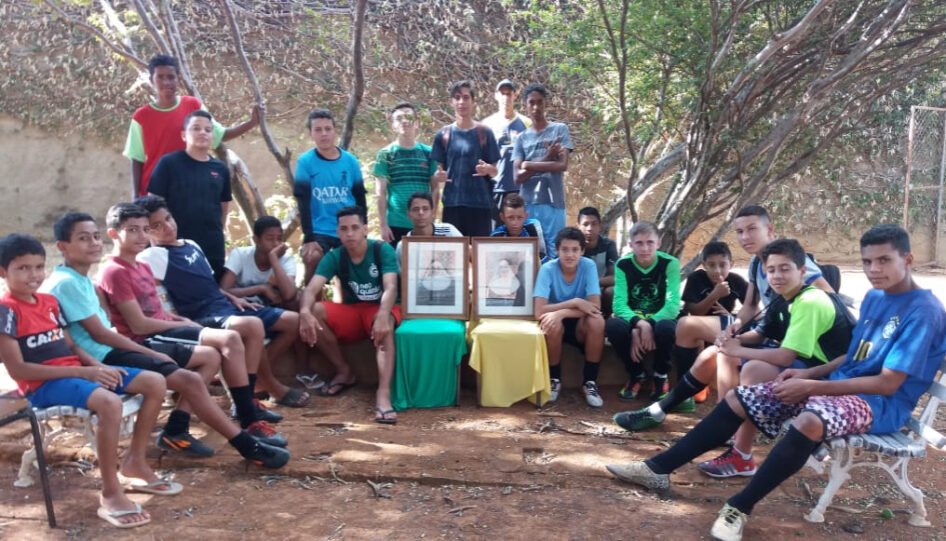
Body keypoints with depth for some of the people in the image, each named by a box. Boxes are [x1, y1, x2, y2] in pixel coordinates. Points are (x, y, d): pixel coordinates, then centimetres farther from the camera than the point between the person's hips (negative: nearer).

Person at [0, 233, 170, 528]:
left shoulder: (49, 301, 13)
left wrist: (98, 366, -4)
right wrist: (82, 372, -20)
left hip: (75, 372, 8)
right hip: (43, 384, -8)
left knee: (155, 383, -1)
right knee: (109, 402, -36)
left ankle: (135, 461, 13)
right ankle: (111, 494, -23)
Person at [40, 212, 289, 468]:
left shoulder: (82, 279, 17)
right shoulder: (66, 283, -13)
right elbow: (99, 334, -16)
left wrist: (150, 351, 6)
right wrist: (152, 354, -11)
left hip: (113, 349, 10)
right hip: (104, 358, -10)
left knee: (210, 357, 5)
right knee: (190, 380, -25)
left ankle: (176, 430, 0)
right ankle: (248, 446, -15)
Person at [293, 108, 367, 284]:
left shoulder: (350, 161, 2)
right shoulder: (305, 161, -4)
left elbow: (360, 198, 8)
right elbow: (303, 202, -7)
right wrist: (308, 237, -15)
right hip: (318, 232, -2)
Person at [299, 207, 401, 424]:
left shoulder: (383, 250, -13)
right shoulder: (334, 257, -6)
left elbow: (391, 287, -28)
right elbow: (312, 288, -19)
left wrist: (382, 315, -49)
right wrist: (305, 311, -43)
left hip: (381, 309, -3)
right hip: (352, 312, 3)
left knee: (384, 324, -39)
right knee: (315, 311, -24)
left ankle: (383, 394, -49)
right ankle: (344, 371, -8)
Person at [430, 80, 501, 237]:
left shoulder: (484, 133, 3)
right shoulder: (444, 134, 7)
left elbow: (495, 170, 6)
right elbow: (439, 170, 9)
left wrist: (488, 169, -16)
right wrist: (437, 176, -13)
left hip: (480, 203, -1)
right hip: (452, 203, 1)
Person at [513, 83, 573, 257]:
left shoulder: (560, 130, 7)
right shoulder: (522, 138, 12)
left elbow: (562, 165, -6)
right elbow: (518, 176, 1)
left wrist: (530, 165, -2)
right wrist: (547, 159, -6)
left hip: (553, 204, -2)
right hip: (527, 205, 2)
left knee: (555, 253, -2)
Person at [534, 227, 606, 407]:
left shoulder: (588, 266, -15)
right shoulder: (547, 269, -18)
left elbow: (595, 307, -23)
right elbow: (539, 311, -26)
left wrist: (562, 312, -34)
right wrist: (575, 302, -30)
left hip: (581, 325, 1)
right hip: (557, 324, -1)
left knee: (597, 321, -31)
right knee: (553, 323, -35)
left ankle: (590, 382, -12)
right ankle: (554, 380, -9)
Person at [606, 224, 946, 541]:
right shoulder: (873, 298, 10)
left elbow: (888, 383, -20)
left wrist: (812, 387, -22)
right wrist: (809, 374, 2)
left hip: (882, 404, -8)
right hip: (841, 385, 8)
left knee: (810, 420, -42)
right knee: (738, 398, -3)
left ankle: (740, 507, -27)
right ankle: (659, 469, -2)